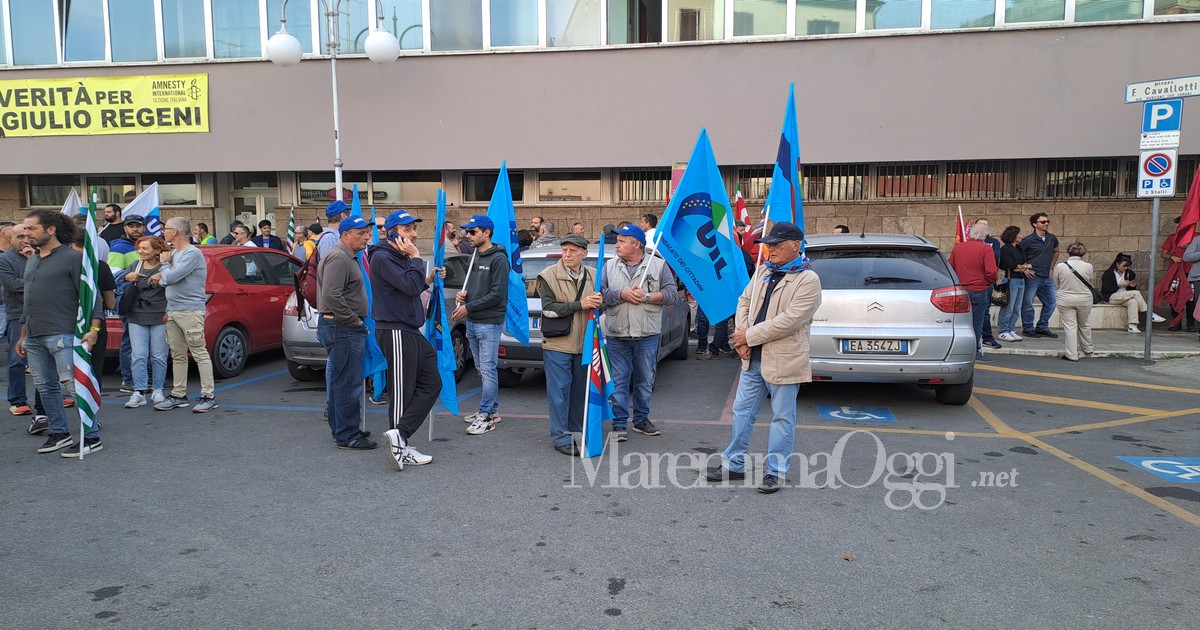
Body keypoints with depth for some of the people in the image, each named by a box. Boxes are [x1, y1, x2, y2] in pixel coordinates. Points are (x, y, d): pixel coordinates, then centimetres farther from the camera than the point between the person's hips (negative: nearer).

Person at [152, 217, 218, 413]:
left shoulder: (192, 253, -12)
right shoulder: (173, 252, 17)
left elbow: (171, 277, -18)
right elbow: (165, 280, 18)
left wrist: (163, 264, 1)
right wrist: (161, 274, -4)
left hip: (190, 311, -9)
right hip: (172, 311, 9)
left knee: (200, 353, -6)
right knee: (178, 355, 12)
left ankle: (209, 396, -4)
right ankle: (179, 395, 20)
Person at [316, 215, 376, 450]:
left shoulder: (347, 257, 19)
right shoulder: (338, 258, -15)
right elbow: (332, 296, -25)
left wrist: (356, 321, 19)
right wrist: (355, 320, -18)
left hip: (343, 327, 11)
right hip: (343, 328, -11)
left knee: (339, 381, 17)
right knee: (348, 382, -7)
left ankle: (340, 430, 27)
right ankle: (347, 436, -1)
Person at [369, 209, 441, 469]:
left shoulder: (401, 257, 19)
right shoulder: (383, 257, -12)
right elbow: (411, 286, -22)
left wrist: (428, 280, 13)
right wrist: (416, 258, -12)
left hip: (410, 331, 10)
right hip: (396, 332, -10)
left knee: (431, 383, 6)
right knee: (402, 391, -6)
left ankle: (399, 437, 4)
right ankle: (402, 448, 0)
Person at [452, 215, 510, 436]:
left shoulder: (498, 259, -10)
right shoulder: (474, 257, 15)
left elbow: (497, 294, -16)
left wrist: (469, 307, -15)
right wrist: (461, 294, 3)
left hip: (489, 323, -8)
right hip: (472, 323, 9)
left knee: (488, 370, -6)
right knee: (482, 370, 14)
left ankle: (486, 416, -1)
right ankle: (492, 410, 23)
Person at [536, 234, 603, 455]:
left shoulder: (593, 276, 8)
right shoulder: (549, 276, -6)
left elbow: (601, 306, 17)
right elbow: (548, 309, -14)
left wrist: (599, 303, -7)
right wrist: (580, 305, -21)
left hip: (584, 345, 5)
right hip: (557, 345, -4)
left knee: (581, 391, 13)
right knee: (559, 392, -1)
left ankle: (576, 432, 26)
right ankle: (560, 437, 8)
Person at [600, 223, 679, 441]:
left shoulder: (658, 265, 2)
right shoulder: (610, 266, 6)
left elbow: (672, 294, -3)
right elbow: (600, 292, -1)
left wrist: (647, 297, -14)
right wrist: (622, 294, -15)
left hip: (647, 335, 0)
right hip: (617, 335, 0)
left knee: (645, 380, 11)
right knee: (619, 380, 2)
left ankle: (641, 419, 26)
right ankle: (620, 423, 10)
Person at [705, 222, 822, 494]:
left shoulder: (808, 280, -14)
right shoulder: (763, 271, 9)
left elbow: (789, 320, -21)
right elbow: (744, 301, 12)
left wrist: (750, 336, -17)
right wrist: (742, 337, -5)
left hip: (784, 361, -7)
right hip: (754, 359, 7)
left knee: (782, 417, 6)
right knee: (742, 411, 13)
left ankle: (776, 471, 19)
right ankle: (734, 464, 26)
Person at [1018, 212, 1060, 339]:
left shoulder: (1052, 239, 9)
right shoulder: (1028, 241, -10)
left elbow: (1056, 252, 28)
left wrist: (1051, 266, 18)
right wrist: (1024, 269, -11)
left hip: (1047, 277, 7)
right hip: (1032, 276, -7)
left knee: (1050, 303, 10)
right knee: (1027, 303, -2)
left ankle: (1042, 328, 21)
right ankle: (1028, 329, 9)